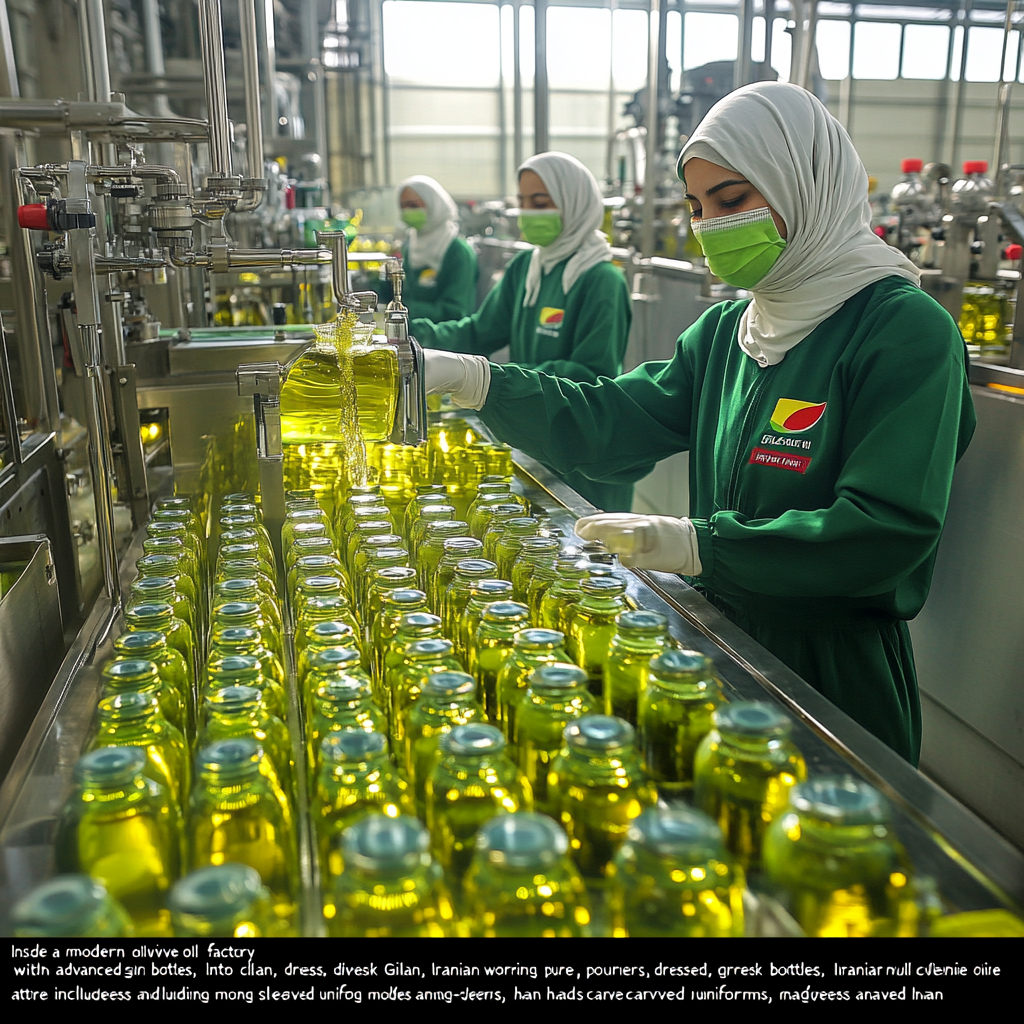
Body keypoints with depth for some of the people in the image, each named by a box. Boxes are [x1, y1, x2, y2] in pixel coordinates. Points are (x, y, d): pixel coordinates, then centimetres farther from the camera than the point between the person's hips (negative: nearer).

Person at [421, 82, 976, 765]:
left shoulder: (906, 329, -17)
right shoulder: (724, 330, 5)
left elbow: (890, 529, -25)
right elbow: (612, 424, -1)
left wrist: (695, 543, -27)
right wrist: (471, 378, -12)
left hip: (837, 672, -6)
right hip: (724, 642, 6)